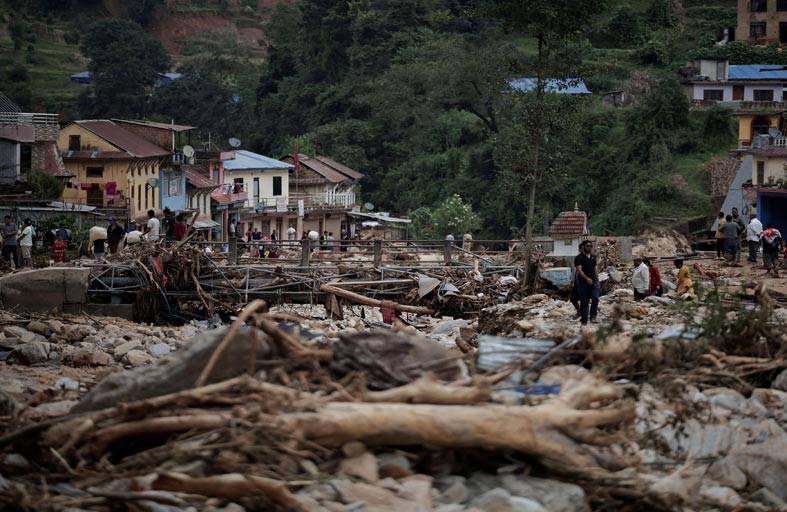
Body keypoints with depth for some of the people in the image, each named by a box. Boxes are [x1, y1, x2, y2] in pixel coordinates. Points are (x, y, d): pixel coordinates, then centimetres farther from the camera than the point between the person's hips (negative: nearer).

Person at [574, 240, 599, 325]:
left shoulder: (593, 257, 14)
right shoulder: (579, 258, -6)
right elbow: (579, 270, -17)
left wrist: (597, 279, 18)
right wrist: (586, 278, -29)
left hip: (593, 282, 5)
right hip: (583, 282, -4)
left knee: (595, 299, -12)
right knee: (584, 302, 1)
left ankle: (593, 317, -8)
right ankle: (583, 319, 9)